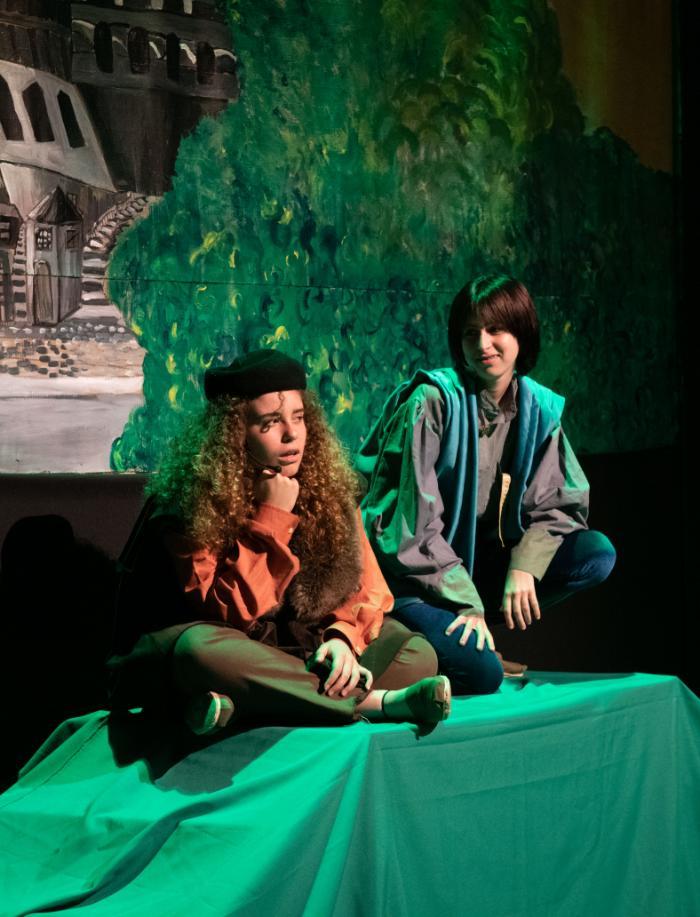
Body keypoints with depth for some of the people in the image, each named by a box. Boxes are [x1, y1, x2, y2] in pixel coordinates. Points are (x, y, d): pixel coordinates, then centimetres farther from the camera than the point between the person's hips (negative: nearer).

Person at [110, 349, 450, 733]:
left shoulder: (326, 485, 1)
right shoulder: (193, 500, -12)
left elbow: (367, 588, 2)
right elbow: (228, 614, -18)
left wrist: (344, 637, -20)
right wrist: (271, 520, -22)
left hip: (306, 651, 5)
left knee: (418, 653, -14)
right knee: (198, 650, -38)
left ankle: (242, 707, -31)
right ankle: (373, 701, -32)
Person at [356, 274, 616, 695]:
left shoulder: (539, 409, 0)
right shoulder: (433, 402, -15)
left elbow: (558, 506, 3)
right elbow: (415, 522, -17)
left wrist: (524, 567, -16)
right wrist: (465, 600, -19)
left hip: (481, 564, 6)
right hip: (416, 576, -6)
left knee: (598, 553, -12)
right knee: (480, 673, -29)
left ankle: (476, 632, -5)